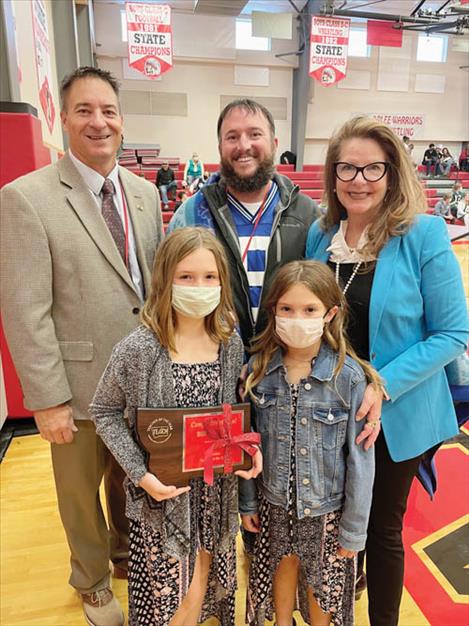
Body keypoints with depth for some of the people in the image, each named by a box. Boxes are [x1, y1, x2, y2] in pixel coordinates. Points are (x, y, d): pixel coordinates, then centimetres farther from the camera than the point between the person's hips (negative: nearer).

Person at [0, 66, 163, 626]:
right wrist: (48, 400, -13)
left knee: (132, 480, 23)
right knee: (81, 492, 19)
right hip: (80, 385, -4)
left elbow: (159, 282, 6)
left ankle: (126, 556, 54)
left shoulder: (146, 193, 4)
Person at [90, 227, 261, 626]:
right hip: (162, 491, -3)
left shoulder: (231, 343, -6)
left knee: (207, 584, 22)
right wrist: (140, 473, -16)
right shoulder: (138, 349, -19)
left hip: (217, 489, 4)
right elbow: (105, 412, -8)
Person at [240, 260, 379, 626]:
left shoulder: (350, 376, -21)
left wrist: (354, 529, -6)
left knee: (322, 581, 20)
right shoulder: (258, 369, -12)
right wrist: (247, 502, 4)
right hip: (274, 501, 2)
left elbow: (360, 458, -13)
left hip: (327, 507, -2)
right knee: (283, 565, 25)